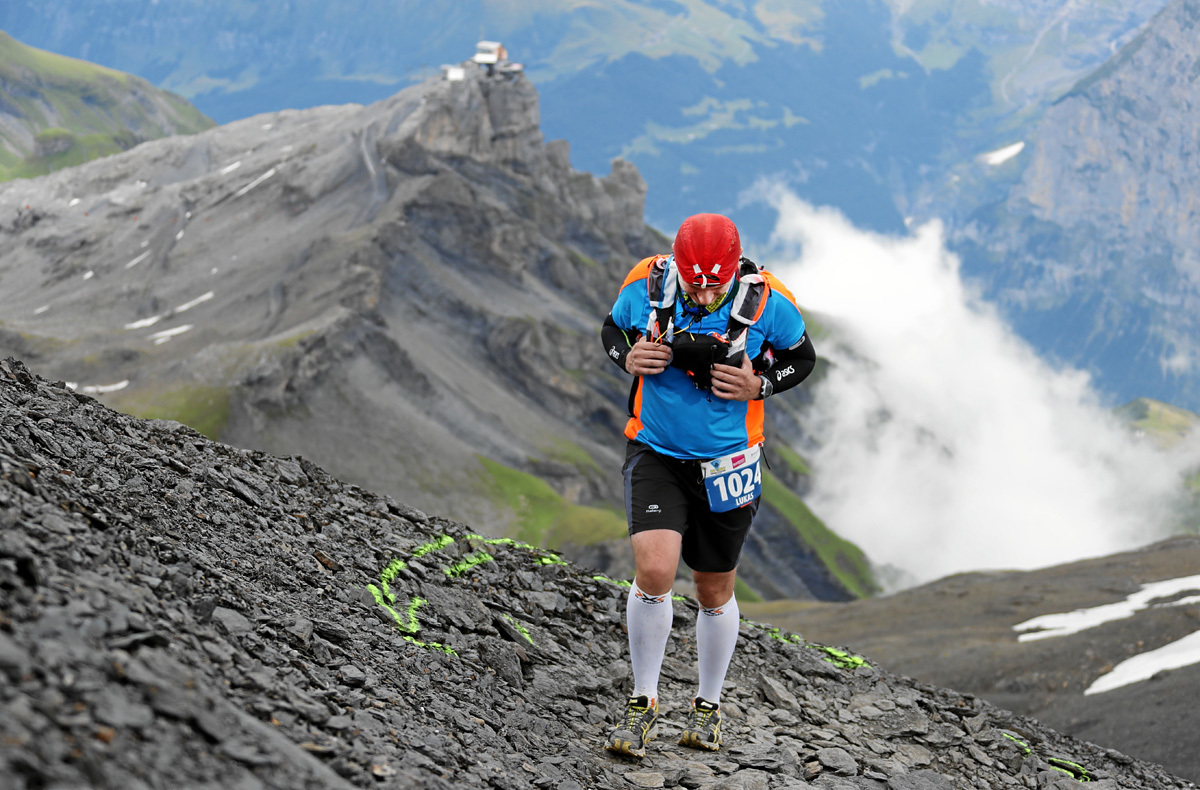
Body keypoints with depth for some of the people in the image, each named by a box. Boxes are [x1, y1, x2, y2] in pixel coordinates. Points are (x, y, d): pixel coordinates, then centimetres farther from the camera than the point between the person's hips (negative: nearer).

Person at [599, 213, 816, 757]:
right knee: (654, 571, -19)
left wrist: (759, 385, -17)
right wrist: (628, 358, -15)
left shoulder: (767, 302, -16)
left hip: (725, 462, 1)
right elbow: (612, 329, 6)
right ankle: (643, 705, -1)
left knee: (714, 591, 13)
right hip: (655, 454, 0)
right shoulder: (647, 285, -14)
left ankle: (708, 707, 34)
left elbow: (802, 357, 1)